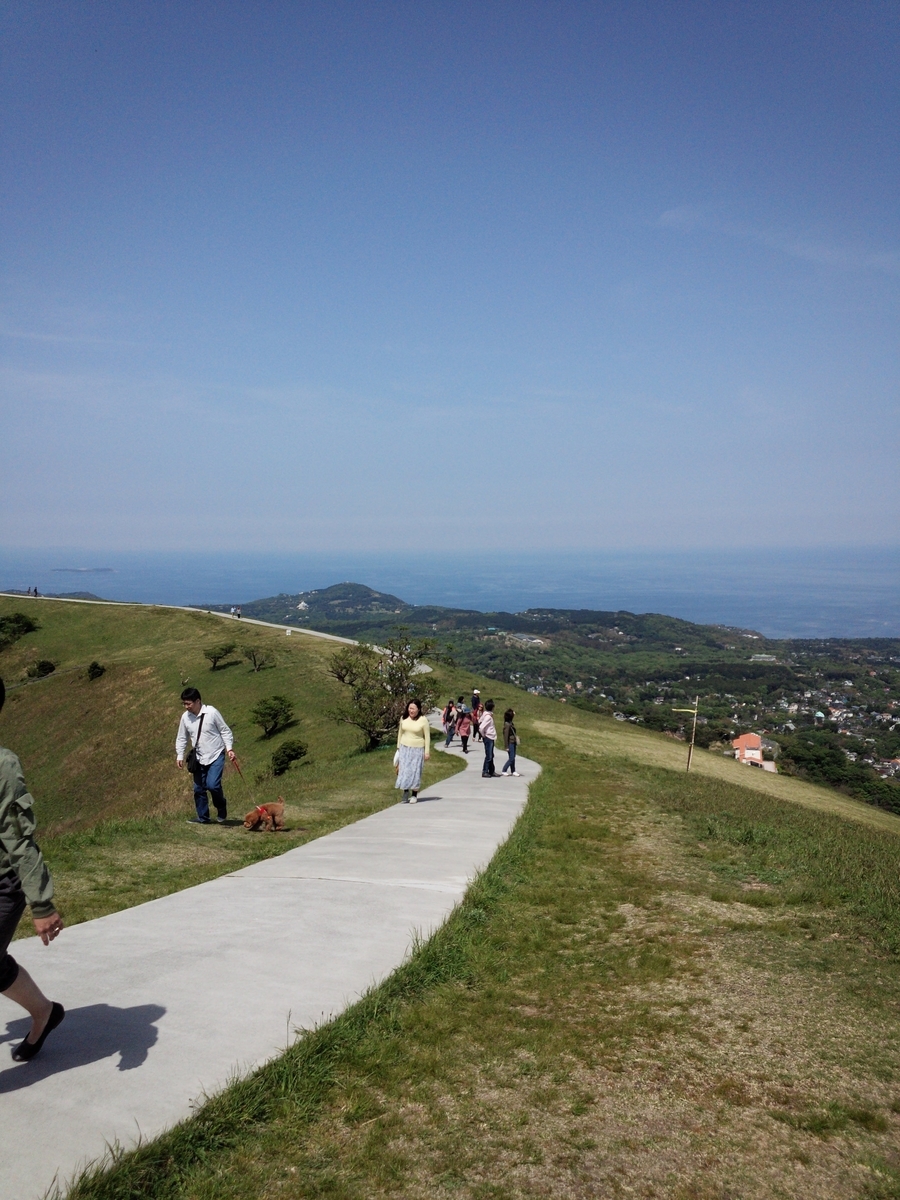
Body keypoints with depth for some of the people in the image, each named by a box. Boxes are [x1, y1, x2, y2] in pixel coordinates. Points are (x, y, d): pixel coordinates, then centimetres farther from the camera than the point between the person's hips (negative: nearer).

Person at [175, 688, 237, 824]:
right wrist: (180, 756, 2)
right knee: (198, 788, 7)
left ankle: (221, 807, 9)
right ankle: (203, 817, 23)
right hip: (199, 758, 5)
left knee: (212, 785, -19)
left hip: (216, 756, -5)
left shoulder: (212, 712, -16)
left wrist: (229, 749, -14)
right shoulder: (185, 717, -2)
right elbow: (181, 738, 10)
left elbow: (225, 731, -7)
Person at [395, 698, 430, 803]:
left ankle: (414, 795, 10)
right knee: (403, 770, -3)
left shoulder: (423, 720, -8)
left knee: (415, 772, 0)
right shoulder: (403, 718, 2)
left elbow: (427, 737, -5)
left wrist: (427, 752, -7)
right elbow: (400, 733, 12)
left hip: (417, 749, -3)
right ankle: (406, 791, 11)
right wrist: (398, 747, 11)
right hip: (404, 748, 3)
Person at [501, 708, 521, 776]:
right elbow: (506, 736, -18)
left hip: (513, 743, 9)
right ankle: (503, 771, 0)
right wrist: (506, 746, -17)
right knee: (511, 758, -7)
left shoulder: (511, 724, 10)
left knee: (513, 757, 13)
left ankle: (513, 771, 20)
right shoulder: (507, 724, -18)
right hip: (510, 743, -9)